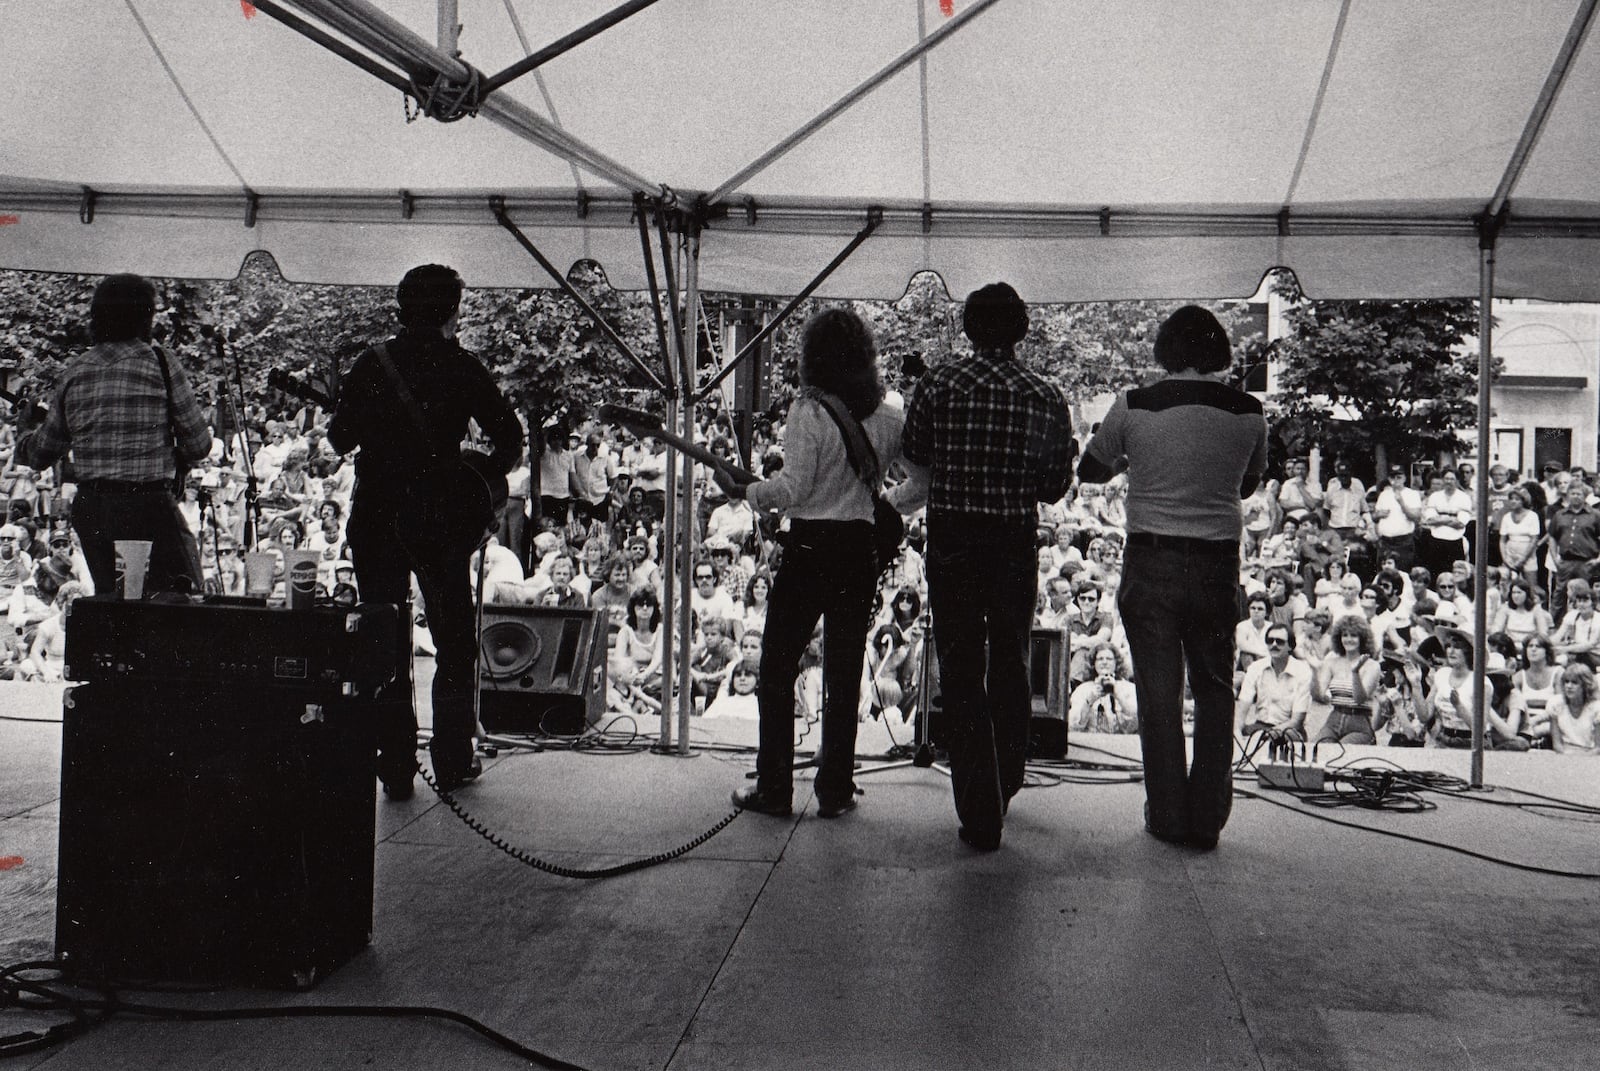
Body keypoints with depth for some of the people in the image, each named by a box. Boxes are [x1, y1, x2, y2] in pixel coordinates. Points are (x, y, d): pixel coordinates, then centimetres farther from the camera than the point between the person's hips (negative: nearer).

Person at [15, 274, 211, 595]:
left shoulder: (75, 372, 7)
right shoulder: (162, 366, -5)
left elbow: (42, 453, 14)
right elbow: (198, 445, -5)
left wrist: (26, 429, 37)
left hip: (90, 508, 5)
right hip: (149, 505, -5)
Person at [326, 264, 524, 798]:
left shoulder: (370, 364, 1)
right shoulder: (462, 368, -4)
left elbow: (341, 439, 3)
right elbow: (510, 438, -8)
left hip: (375, 519, 2)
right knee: (454, 643, 12)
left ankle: (396, 767, 8)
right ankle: (452, 761, 14)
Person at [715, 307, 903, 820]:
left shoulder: (808, 410, -11)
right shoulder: (887, 418, 5)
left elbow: (793, 488, -15)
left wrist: (742, 490, -4)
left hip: (810, 548, -4)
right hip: (863, 552, 4)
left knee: (778, 668, 6)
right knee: (844, 673, 10)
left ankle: (774, 787, 8)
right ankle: (835, 790, 12)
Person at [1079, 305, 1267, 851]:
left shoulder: (1133, 407, -7)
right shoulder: (1248, 412, -3)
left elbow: (1090, 469, 8)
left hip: (1151, 563, -1)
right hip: (1218, 564, 1)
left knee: (1159, 693, 8)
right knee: (1214, 690, 13)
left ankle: (1167, 816, 14)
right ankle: (1207, 819, 14)